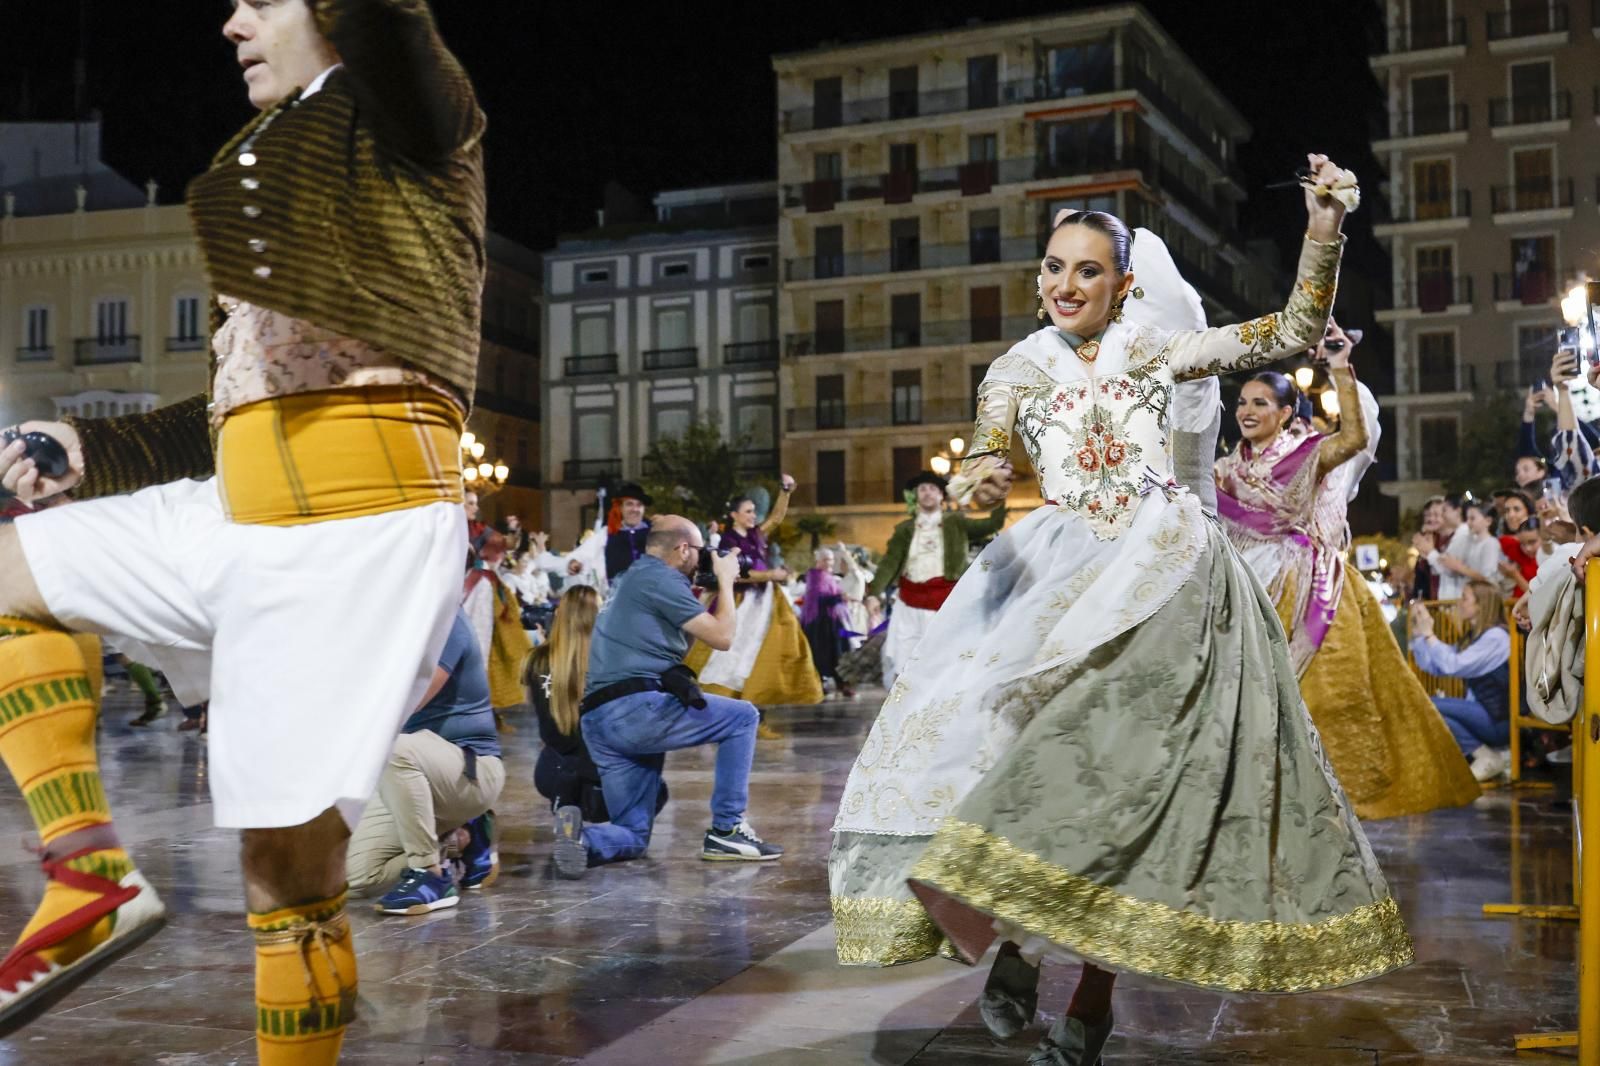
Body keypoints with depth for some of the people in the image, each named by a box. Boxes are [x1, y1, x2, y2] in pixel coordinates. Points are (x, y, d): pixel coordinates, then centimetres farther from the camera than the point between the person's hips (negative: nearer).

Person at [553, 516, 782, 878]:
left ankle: (580, 835, -17)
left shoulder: (635, 577, 25)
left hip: (597, 721, 9)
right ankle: (727, 830, 4)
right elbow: (722, 637, -5)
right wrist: (725, 581, 10)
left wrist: (717, 590, 27)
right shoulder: (660, 578, -5)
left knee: (632, 838, 13)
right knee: (741, 717, 7)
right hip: (635, 708, -9)